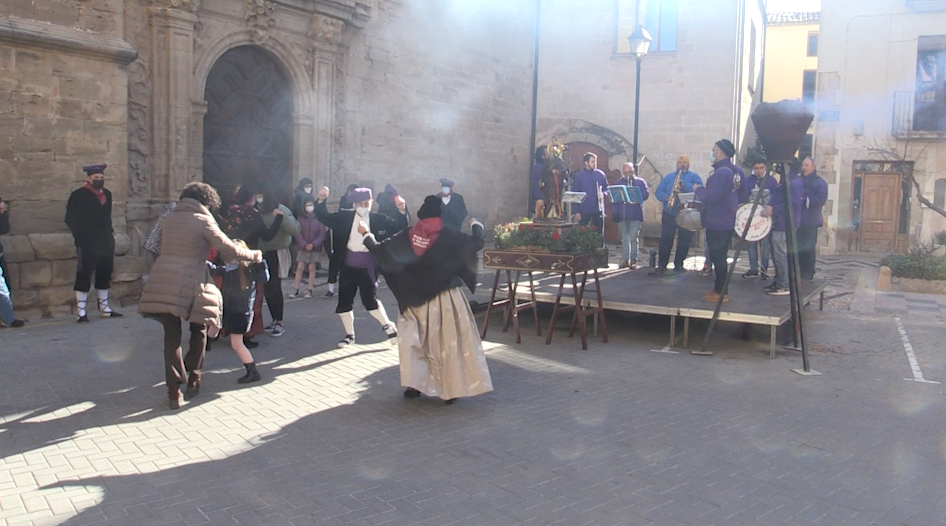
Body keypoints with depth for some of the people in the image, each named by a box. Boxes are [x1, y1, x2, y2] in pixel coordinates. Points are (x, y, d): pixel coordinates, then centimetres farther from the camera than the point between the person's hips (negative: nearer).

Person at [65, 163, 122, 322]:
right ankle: (81, 312, 2)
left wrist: (109, 235, 11)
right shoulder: (79, 196, -6)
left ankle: (104, 308, 20)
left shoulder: (107, 194, 12)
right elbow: (71, 219, -6)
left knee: (104, 276, 11)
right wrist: (80, 237, -9)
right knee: (84, 277, -3)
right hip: (88, 244, -6)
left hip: (106, 243, 6)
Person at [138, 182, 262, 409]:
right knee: (199, 330, 18)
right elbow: (229, 250, -3)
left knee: (171, 335, 8)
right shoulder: (203, 220, -1)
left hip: (163, 281, 4)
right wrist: (252, 255, 12)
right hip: (190, 283, -4)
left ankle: (174, 390, 3)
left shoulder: (170, 218, 16)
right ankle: (193, 380, 21)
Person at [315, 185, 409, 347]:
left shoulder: (377, 218, -2)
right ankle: (349, 335, 25)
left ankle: (388, 326, 15)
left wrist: (401, 211, -23)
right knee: (344, 302, 7)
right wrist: (321, 201, -15)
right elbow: (323, 217, 2)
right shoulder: (345, 216, 2)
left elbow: (398, 227, -7)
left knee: (370, 300, -9)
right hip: (348, 267, 3)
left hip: (367, 268, -3)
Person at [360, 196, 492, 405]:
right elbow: (476, 242, -4)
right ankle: (451, 389, 8)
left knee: (412, 340, 15)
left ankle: (414, 385, 13)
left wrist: (366, 234, 20)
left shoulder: (407, 236, -4)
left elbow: (380, 249, 2)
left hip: (416, 300, 2)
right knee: (450, 342, 6)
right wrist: (476, 226, 18)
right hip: (446, 298, -2)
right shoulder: (448, 236, -10)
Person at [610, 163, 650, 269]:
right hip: (622, 215, 2)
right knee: (624, 238, 5)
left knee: (633, 238, -3)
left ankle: (633, 260, 2)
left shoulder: (640, 182, 7)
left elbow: (646, 194, -6)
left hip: (635, 215, -2)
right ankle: (624, 260, 9)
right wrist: (614, 212, -4)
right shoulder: (618, 183, 12)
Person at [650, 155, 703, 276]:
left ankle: (679, 264, 14)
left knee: (684, 241, 2)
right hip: (669, 213, 1)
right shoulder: (668, 177, 15)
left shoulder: (694, 177, 7)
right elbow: (658, 192, 8)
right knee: (665, 239, -4)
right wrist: (666, 197, -13)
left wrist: (684, 186, -25)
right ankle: (661, 266, -2)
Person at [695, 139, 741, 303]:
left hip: (718, 223, -10)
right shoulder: (733, 171, 11)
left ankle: (720, 292, 1)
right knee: (720, 257, 16)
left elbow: (712, 196, -26)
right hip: (727, 221, 10)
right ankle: (720, 289, 23)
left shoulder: (721, 173, -20)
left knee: (718, 257, -4)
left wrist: (698, 190, -10)